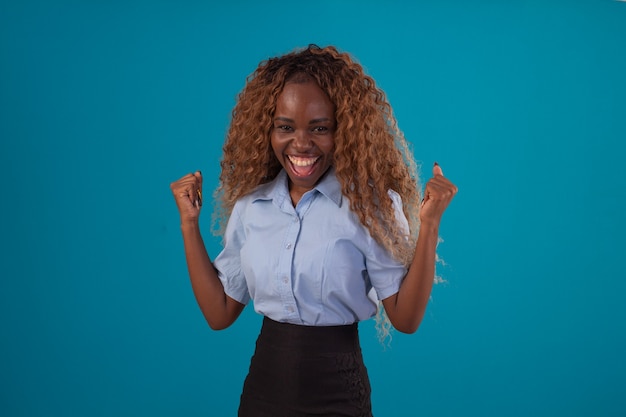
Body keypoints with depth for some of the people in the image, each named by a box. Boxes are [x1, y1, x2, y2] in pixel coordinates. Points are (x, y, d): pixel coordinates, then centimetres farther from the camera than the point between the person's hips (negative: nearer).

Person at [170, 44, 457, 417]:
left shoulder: (371, 204, -14)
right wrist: (189, 223, -2)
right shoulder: (249, 205, -3)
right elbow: (219, 312, 0)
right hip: (263, 382, 4)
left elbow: (405, 318, -13)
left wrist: (429, 225, -23)